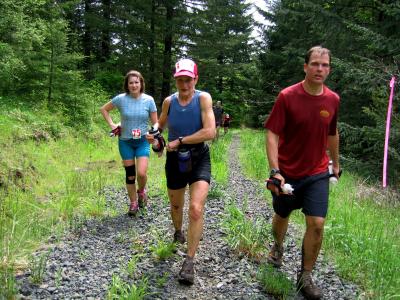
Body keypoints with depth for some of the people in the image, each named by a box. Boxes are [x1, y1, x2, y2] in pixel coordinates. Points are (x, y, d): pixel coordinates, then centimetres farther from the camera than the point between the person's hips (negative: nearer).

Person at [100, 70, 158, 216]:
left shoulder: (149, 100, -7)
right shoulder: (121, 99, -8)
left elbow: (155, 123, 0)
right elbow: (103, 109, 8)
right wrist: (112, 124, -2)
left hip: (142, 141, 0)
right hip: (125, 142, 1)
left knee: (142, 173, -14)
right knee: (130, 174, 7)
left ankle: (141, 191, 20)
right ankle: (133, 203, 26)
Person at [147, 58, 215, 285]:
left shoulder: (203, 98, -15)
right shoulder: (169, 101, -4)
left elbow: (210, 132, -26)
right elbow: (161, 124, 15)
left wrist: (180, 141, -22)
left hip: (199, 158, -3)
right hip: (175, 159, 4)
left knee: (196, 209, -18)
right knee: (176, 206, 20)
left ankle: (190, 261, -4)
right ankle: (178, 233, 53)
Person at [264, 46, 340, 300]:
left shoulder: (333, 100, -2)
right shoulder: (287, 96, -14)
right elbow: (272, 134, -16)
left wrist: (336, 163, 22)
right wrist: (275, 171, -24)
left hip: (318, 174, 2)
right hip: (287, 173, -2)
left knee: (317, 224, -6)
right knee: (282, 216, 18)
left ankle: (306, 277, 13)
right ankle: (278, 246, 50)